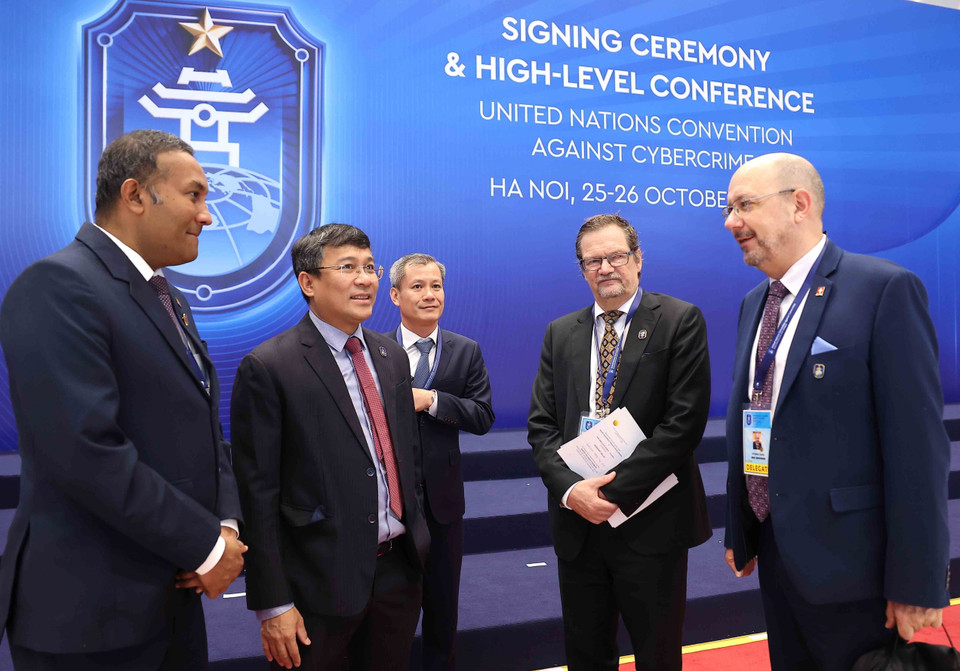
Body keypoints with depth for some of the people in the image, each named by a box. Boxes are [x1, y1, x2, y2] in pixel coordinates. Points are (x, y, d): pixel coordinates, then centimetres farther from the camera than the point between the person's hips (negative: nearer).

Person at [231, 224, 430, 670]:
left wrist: (415, 536, 15)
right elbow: (258, 494, -12)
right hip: (321, 582, -5)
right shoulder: (268, 368, -13)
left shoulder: (391, 355, 7)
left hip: (399, 569, 6)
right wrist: (272, 605, -12)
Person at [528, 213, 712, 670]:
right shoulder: (560, 333, 9)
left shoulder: (680, 321, -5)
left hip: (651, 524, -3)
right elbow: (541, 425, 5)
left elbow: (685, 420, -13)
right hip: (577, 521, 4)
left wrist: (616, 489, -17)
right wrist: (569, 489, -12)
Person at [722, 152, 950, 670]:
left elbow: (918, 442, -17)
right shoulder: (754, 304, 9)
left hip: (848, 563, -7)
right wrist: (738, 532, 15)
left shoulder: (885, 289, -14)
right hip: (773, 554, 7)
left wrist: (917, 582, -17)